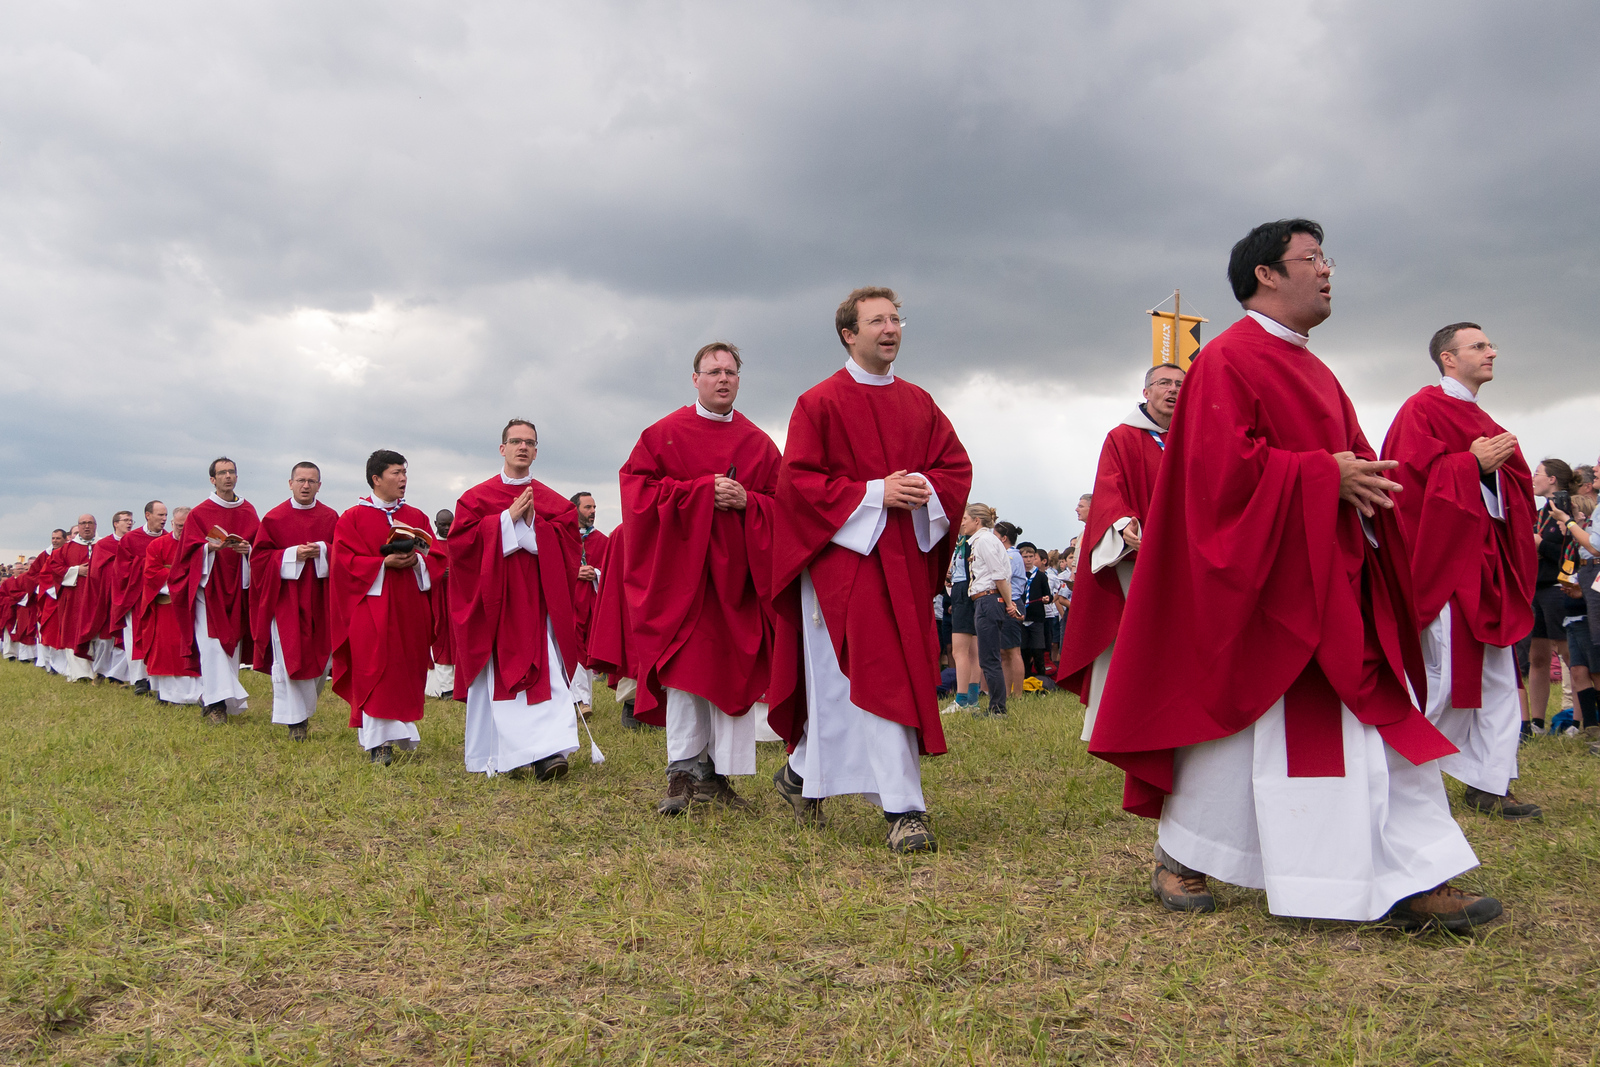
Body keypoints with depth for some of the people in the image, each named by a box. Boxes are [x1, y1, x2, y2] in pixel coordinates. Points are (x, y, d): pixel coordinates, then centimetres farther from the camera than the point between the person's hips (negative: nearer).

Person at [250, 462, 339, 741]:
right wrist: (292, 555, -15)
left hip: (319, 600, 3)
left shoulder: (330, 517, 7)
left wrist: (321, 551, -15)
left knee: (320, 657, 5)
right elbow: (259, 556, -1)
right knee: (288, 658, -6)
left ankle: (304, 710, 28)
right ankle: (295, 721, 2)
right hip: (285, 598, -2)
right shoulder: (274, 518, 2)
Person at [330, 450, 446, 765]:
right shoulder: (353, 517, 1)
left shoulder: (417, 517, 14)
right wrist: (384, 563, -17)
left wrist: (416, 560, -12)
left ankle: (402, 732, 17)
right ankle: (377, 741, -8)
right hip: (372, 605, -4)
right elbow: (344, 561, -6)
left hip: (410, 606, 4)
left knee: (407, 670, 5)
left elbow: (437, 555, 9)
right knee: (375, 670, -9)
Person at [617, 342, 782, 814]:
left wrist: (746, 501, -11)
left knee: (731, 670, 0)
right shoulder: (664, 434, 5)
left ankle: (718, 775, 7)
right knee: (684, 669, -6)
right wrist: (703, 492, -13)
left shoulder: (759, 443, 12)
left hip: (737, 574, 3)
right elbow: (639, 490, -5)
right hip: (681, 569, -2)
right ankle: (683, 774, -1)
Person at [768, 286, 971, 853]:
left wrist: (925, 488, -8)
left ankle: (805, 772, 27)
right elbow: (796, 479, -8)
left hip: (905, 558, 5)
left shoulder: (919, 403, 15)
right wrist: (874, 494, -16)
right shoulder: (819, 403, -1)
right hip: (841, 551, -5)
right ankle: (904, 809, -8)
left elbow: (957, 466, 15)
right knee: (869, 676, -10)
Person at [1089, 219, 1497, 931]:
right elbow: (1223, 465, -20)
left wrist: (1366, 479, -1)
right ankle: (1180, 856, 18)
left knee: (1383, 722, 4)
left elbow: (1350, 451, 21)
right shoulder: (1229, 358, -9)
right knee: (1236, 715, 0)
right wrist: (1325, 477, -19)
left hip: (1336, 579, 9)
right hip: (1263, 576, -9)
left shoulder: (1310, 370, 20)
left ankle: (1413, 881, 9)